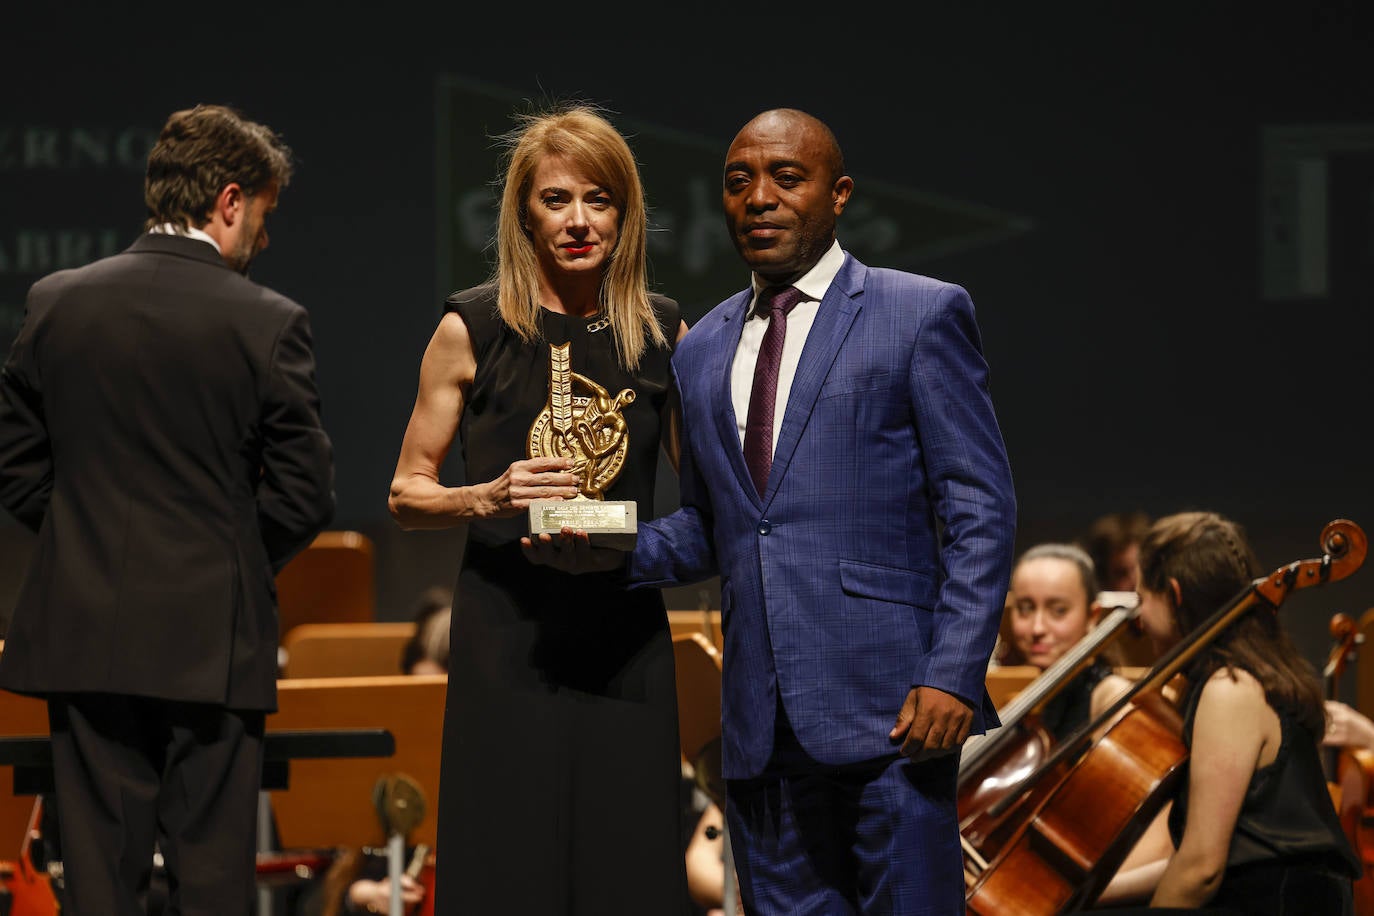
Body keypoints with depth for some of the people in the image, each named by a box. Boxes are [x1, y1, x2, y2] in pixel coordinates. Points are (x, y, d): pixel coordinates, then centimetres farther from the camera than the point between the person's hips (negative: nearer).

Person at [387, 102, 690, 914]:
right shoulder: (475, 328, 1)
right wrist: (489, 497, -15)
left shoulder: (664, 333, 8)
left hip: (626, 642, 2)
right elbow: (408, 494, 4)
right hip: (510, 640, -2)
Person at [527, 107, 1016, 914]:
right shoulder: (702, 350, 19)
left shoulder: (921, 315, 2)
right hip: (764, 724, 5)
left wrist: (954, 674, -13)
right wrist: (613, 550, 2)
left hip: (889, 708, -5)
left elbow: (982, 510, -3)